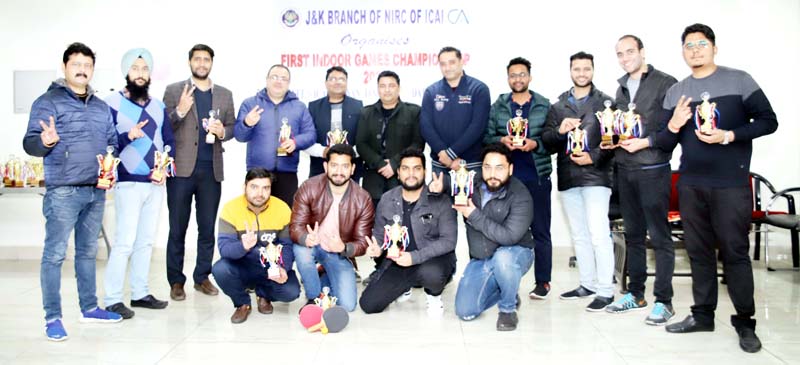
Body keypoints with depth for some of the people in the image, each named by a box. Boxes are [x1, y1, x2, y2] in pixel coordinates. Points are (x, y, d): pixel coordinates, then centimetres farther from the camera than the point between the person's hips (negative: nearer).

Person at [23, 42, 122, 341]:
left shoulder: (101, 106, 15)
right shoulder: (48, 101, -3)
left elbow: (112, 142, 21)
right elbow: (29, 142, -10)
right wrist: (45, 141, -32)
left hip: (96, 191, 6)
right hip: (63, 191, -6)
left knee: (88, 251, 14)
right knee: (55, 254, -3)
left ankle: (89, 308, 25)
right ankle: (52, 318, 5)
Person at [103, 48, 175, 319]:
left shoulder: (158, 107, 13)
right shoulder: (112, 104, -4)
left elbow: (170, 141, 13)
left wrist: (165, 168, -3)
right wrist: (128, 136, -27)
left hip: (156, 183, 6)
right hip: (129, 183, -5)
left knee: (146, 241, 11)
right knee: (125, 242, -8)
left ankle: (140, 293, 20)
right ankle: (112, 300, 1)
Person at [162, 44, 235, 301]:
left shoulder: (225, 95, 12)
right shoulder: (174, 91, 3)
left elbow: (232, 128, 13)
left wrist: (222, 131, -9)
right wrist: (180, 111, -19)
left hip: (211, 170, 3)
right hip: (181, 169, -2)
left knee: (207, 228, 9)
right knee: (178, 229, 4)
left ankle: (202, 277, 20)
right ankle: (176, 281, 14)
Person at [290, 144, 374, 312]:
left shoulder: (363, 200, -17)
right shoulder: (309, 188, -18)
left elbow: (362, 244, -13)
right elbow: (295, 227, -19)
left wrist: (343, 247, -37)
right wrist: (307, 239, -44)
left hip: (339, 253, 1)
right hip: (311, 245, 0)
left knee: (347, 305, -13)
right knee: (302, 250, -36)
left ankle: (325, 276, 21)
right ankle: (314, 297, -7)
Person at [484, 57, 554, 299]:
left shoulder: (545, 106, 5)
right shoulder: (497, 107, 10)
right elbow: (486, 137, 7)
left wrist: (535, 144, -16)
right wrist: (502, 140, -12)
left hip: (537, 177, -1)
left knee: (540, 231, 4)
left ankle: (542, 281, 13)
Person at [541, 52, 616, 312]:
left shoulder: (605, 102, 3)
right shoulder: (558, 106, 15)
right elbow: (546, 140, 9)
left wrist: (594, 157, -17)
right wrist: (559, 130, -11)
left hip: (595, 176, -5)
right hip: (567, 178, 5)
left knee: (599, 234, -10)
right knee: (578, 235, 12)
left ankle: (605, 290, -2)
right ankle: (587, 284, 22)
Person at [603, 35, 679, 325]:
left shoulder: (665, 83, -4)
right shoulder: (621, 88, 17)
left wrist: (645, 142, -18)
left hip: (653, 170, -7)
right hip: (624, 170, 7)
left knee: (659, 236, -3)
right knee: (633, 234, 13)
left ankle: (663, 301, 4)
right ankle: (635, 294, 22)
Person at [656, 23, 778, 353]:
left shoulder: (739, 80, 1)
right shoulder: (675, 92, 11)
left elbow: (768, 121, -2)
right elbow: (663, 144, 11)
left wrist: (728, 136, -15)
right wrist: (672, 127, -10)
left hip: (731, 184, -4)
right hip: (691, 184, 4)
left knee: (735, 251, -1)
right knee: (699, 251, 9)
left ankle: (744, 322, 10)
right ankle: (702, 314, 20)